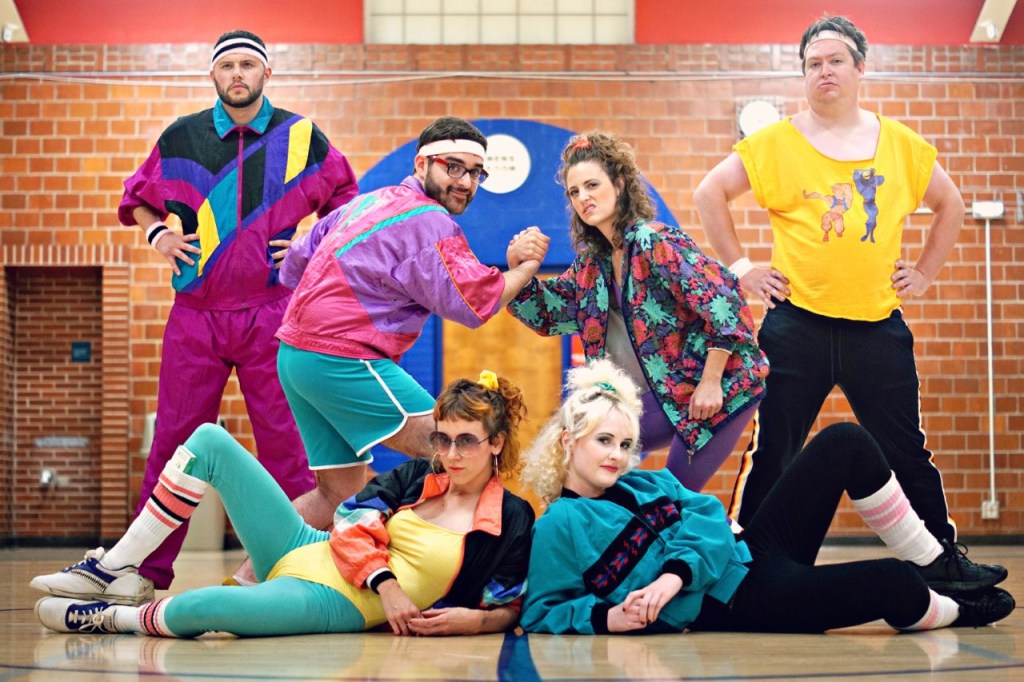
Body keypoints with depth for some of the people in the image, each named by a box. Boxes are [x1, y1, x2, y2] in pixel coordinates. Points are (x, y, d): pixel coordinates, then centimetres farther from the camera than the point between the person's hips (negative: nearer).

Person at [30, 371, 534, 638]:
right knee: (210, 441, -3)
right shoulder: (414, 477, 9)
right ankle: (111, 570, 3)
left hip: (338, 607, -6)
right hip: (303, 553, 7)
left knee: (201, 607, -38)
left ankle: (115, 617, -5)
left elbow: (510, 608, -1)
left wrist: (471, 620, -23)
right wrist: (386, 584, -16)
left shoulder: (512, 521, -3)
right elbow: (351, 529, 0)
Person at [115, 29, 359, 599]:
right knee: (173, 440, 2)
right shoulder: (181, 138, 8)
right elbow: (138, 199, 22)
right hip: (196, 312, 1)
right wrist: (158, 232, 3)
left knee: (285, 441, -1)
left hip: (272, 312, -1)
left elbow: (346, 202, 16)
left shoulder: (302, 137, 5)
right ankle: (149, 572, 8)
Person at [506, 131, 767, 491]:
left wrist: (710, 382, -23)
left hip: (722, 386, -8)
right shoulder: (594, 261, 7)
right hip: (670, 393, 8)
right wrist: (518, 265, -6)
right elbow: (546, 312, 12)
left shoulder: (656, 243, -18)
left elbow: (722, 299, -24)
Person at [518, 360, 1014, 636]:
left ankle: (934, 565, 6)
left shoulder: (649, 482, 16)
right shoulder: (558, 527, -3)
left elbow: (710, 521, 2)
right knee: (895, 584, -24)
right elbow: (541, 614, -7)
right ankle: (953, 611, 14)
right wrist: (608, 617, -24)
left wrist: (674, 575, -18)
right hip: (731, 604, -8)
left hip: (747, 551, 8)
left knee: (845, 442, -2)